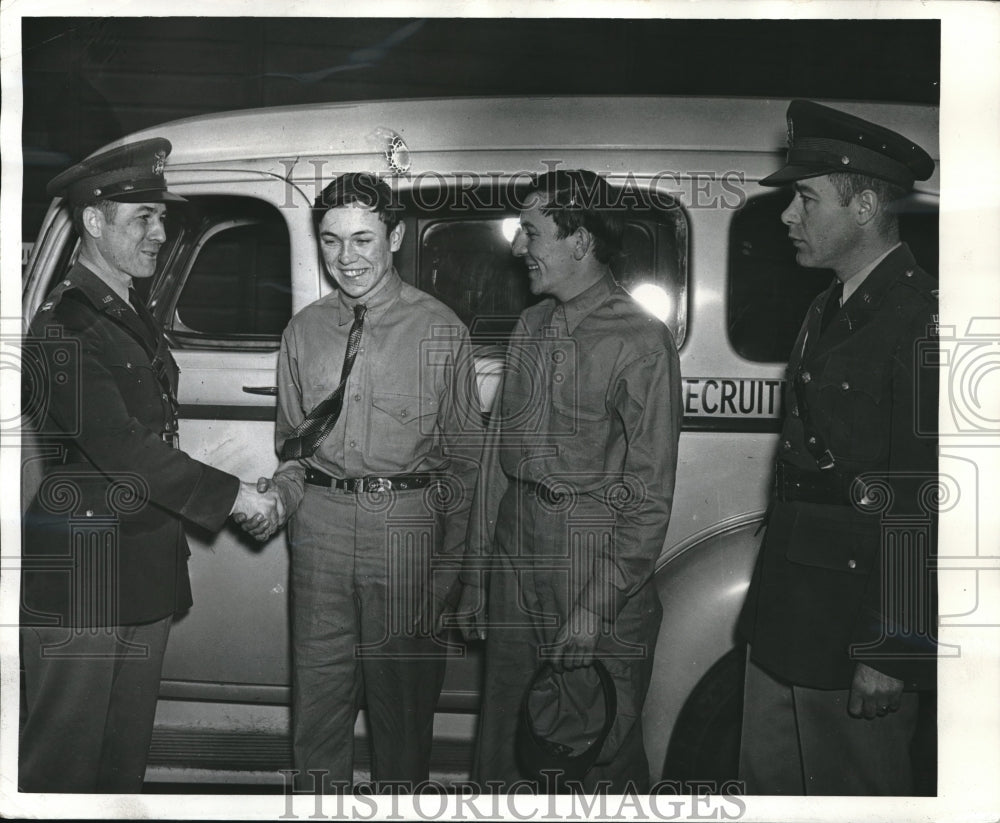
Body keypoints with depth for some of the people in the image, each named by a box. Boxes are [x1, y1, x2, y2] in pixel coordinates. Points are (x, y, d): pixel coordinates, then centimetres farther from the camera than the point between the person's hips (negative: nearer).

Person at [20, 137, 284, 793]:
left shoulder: (137, 320, 17)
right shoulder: (63, 326, -11)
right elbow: (116, 446, -19)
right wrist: (230, 495, -16)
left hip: (147, 569, 8)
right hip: (82, 572, -8)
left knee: (126, 752, 15)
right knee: (64, 756, 1)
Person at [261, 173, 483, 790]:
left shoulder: (441, 330, 0)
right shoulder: (305, 331, 9)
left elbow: (465, 454, 1)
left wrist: (450, 565, -2)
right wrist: (282, 492, -1)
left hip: (406, 524, -3)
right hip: (321, 521, 3)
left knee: (403, 698, 9)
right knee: (318, 694, 9)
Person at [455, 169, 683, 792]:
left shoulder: (641, 341, -11)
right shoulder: (532, 327, 10)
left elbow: (650, 495, -13)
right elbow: (497, 455, 12)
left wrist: (596, 607, -15)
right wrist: (475, 581, 12)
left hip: (601, 575, -6)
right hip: (516, 564, 6)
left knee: (601, 762, 6)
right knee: (503, 755, 15)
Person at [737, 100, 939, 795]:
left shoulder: (923, 319, -18)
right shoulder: (829, 311, 12)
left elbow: (927, 507, -22)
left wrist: (893, 655, -21)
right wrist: (771, 602, 13)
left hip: (860, 633, -9)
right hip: (788, 621, 9)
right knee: (768, 779, 20)